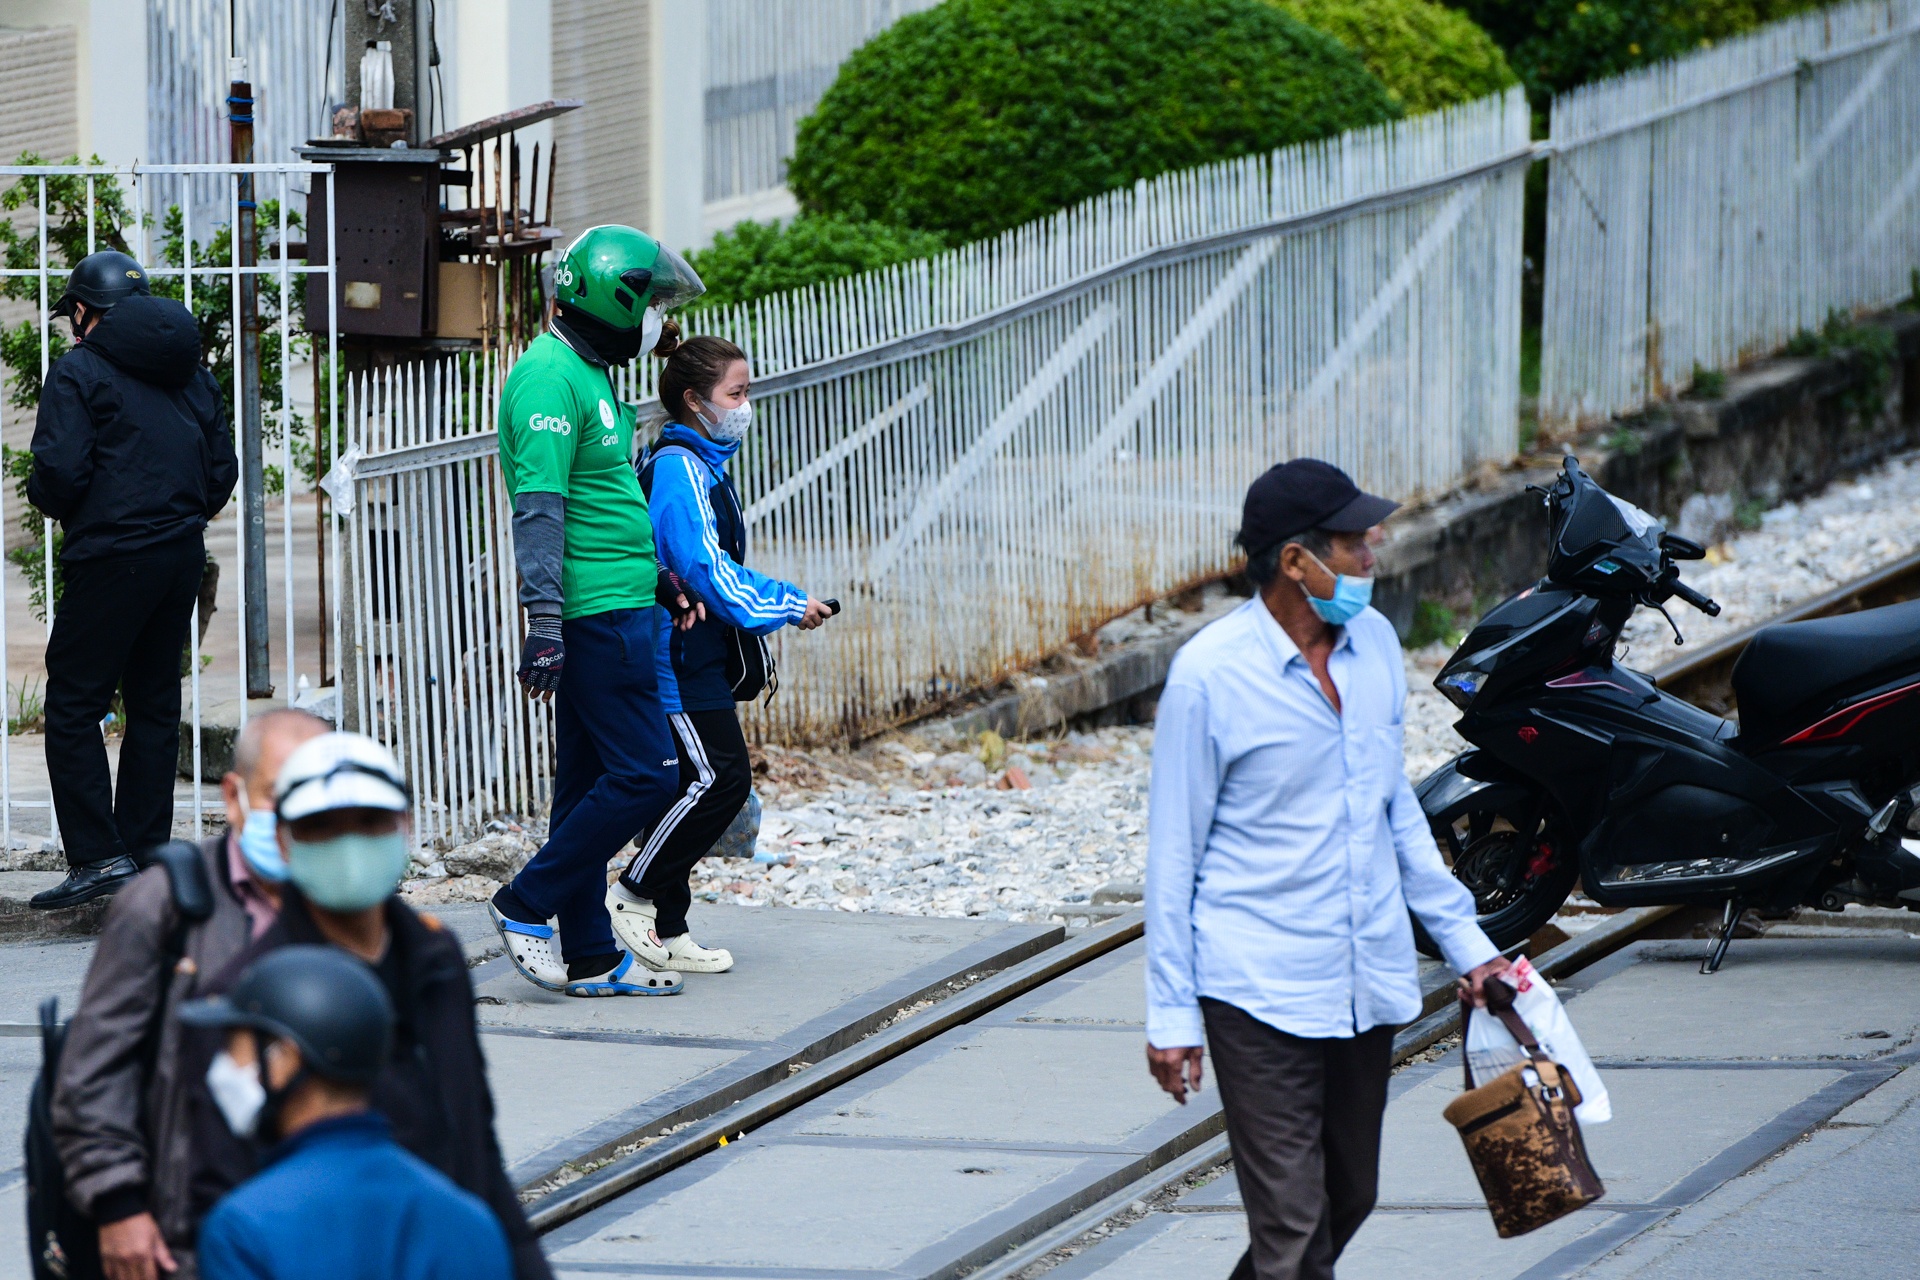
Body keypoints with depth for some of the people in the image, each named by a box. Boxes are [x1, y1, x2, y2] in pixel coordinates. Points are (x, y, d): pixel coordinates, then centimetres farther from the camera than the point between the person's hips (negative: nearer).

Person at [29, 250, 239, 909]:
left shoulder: (79, 371, -7)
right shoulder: (191, 373, 14)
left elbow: (60, 471, -15)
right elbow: (222, 467, 14)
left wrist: (46, 498, 5)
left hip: (112, 559, -7)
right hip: (183, 555, 7)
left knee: (73, 707, -3)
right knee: (154, 706, 13)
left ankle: (98, 855, -11)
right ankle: (147, 853, 13)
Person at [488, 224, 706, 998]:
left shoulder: (590, 375, 17)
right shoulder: (550, 378, -15)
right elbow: (539, 509, -21)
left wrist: (658, 578, 30)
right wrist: (544, 622, -25)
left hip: (620, 607, 10)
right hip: (596, 613, -10)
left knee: (590, 782, 10)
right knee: (644, 775, -10)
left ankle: (590, 958, 14)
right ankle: (527, 906, -2)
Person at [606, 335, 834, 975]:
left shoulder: (706, 465, 18)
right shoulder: (678, 467, -14)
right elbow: (703, 568, -20)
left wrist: (787, 600, 4)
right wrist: (785, 607, -14)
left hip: (697, 653, 10)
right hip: (675, 652, -10)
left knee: (706, 778, 7)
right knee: (717, 775, -14)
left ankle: (666, 933, 9)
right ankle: (635, 894, -4)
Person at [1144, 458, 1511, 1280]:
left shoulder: (1374, 642, 5)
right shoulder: (1210, 674, -13)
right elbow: (1172, 853, -7)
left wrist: (1463, 941, 16)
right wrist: (1171, 1012, -8)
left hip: (1368, 982, 7)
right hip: (1261, 989, -7)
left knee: (1349, 1201, 14)